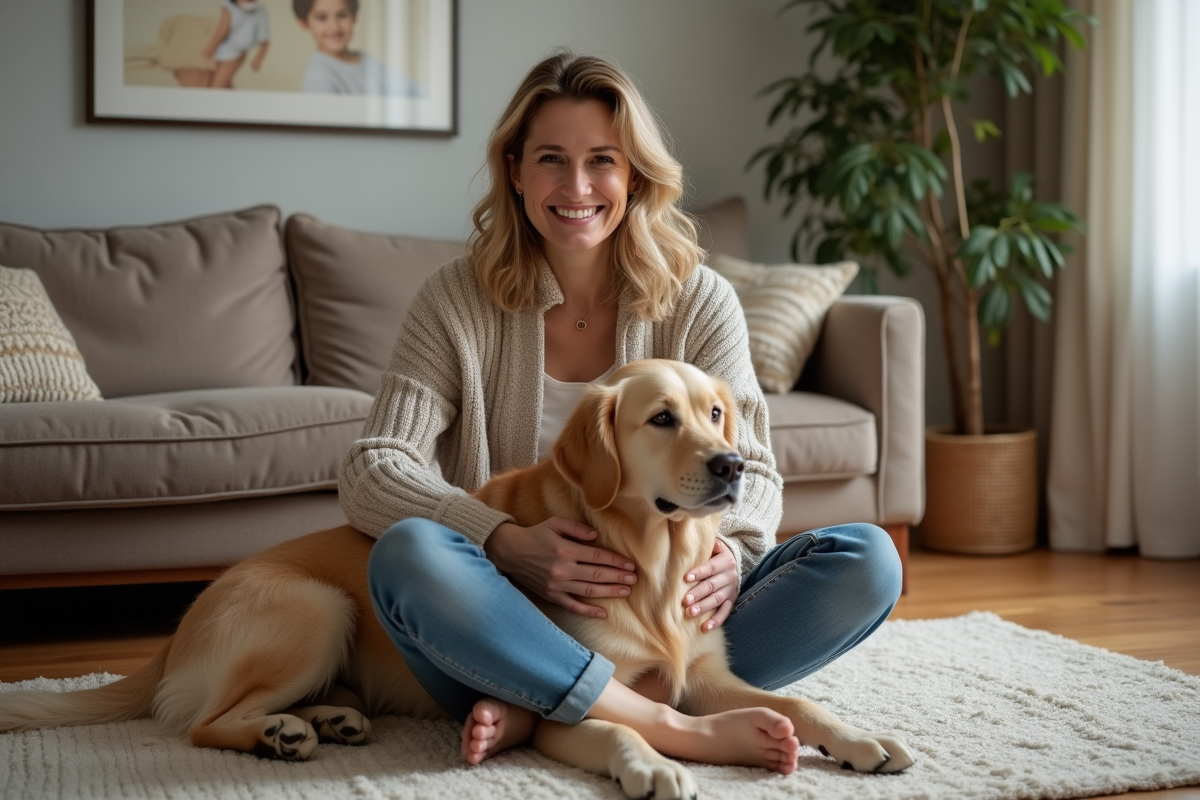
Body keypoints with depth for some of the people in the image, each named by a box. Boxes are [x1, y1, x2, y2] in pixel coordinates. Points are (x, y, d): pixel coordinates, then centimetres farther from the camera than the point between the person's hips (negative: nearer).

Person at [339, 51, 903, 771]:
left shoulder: (699, 301, 2)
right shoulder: (460, 300, -3)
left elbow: (752, 470, 0)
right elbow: (370, 473, -10)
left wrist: (727, 551, -24)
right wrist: (511, 545, -27)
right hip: (515, 612, -2)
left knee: (868, 561, -19)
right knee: (408, 553, -32)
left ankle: (539, 710, -26)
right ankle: (675, 727, -30)